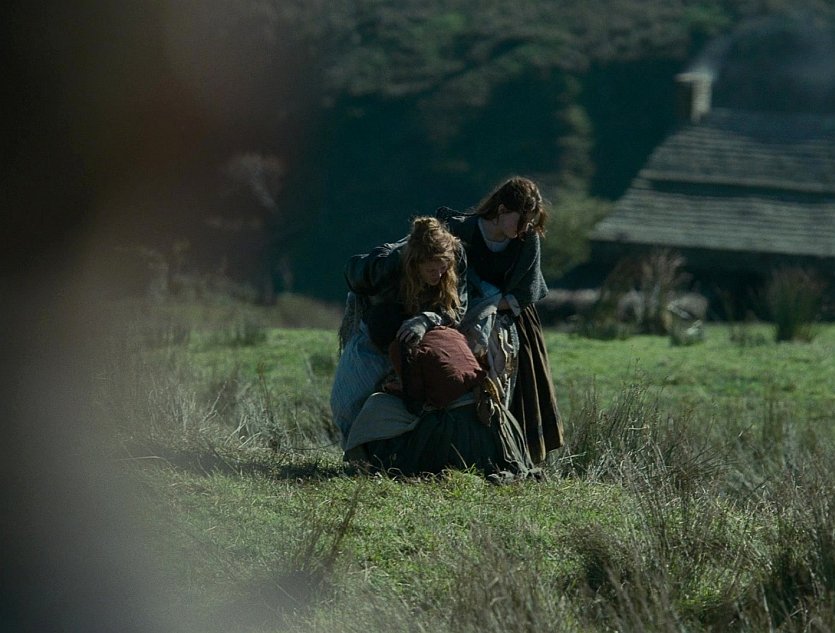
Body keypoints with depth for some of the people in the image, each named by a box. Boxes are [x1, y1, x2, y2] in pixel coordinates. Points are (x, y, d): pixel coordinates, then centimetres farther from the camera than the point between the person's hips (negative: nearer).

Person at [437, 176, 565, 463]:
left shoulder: (529, 240, -11)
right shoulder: (464, 230, -15)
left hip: (514, 324, 2)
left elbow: (526, 294, -12)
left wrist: (490, 305, -20)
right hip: (470, 323, -2)